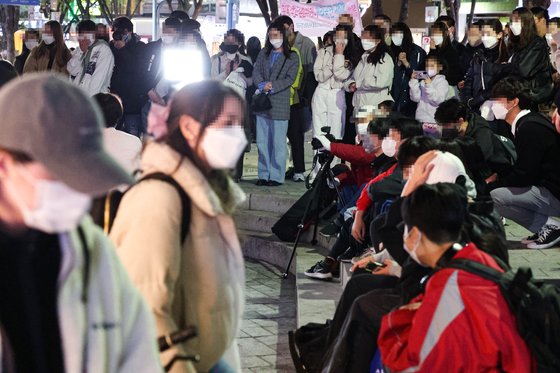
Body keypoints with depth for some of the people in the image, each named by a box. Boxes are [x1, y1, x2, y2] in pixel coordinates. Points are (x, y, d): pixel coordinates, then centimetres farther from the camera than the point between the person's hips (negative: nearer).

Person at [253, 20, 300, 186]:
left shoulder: (292, 57, 2)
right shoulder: (263, 53, 16)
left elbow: (290, 78, -7)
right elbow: (256, 72, 7)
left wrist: (272, 86, -17)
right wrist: (263, 85, -12)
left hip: (280, 104, -5)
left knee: (278, 142, -3)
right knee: (262, 141, 6)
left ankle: (276, 176, 2)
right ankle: (263, 175, 13)